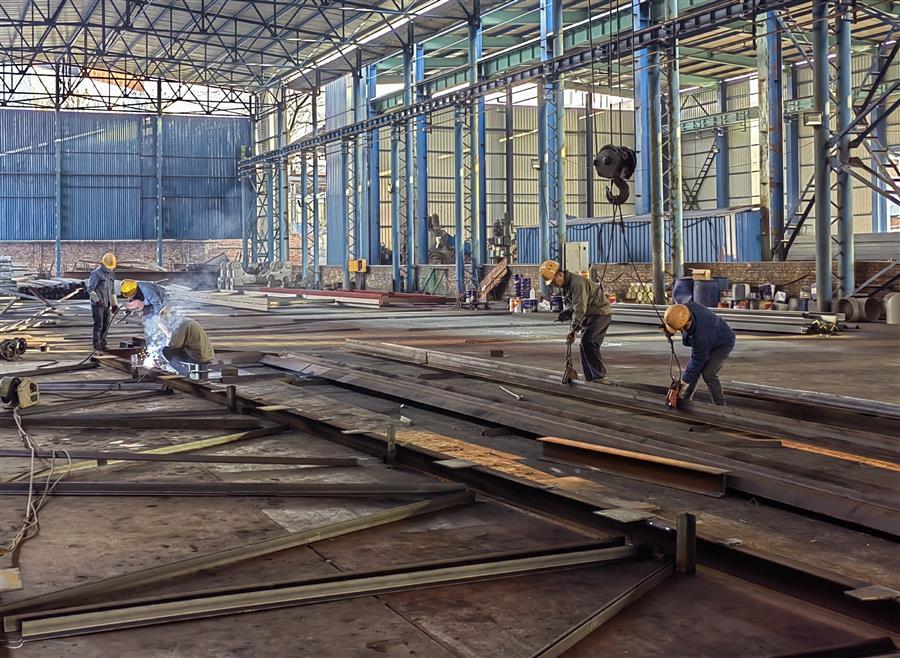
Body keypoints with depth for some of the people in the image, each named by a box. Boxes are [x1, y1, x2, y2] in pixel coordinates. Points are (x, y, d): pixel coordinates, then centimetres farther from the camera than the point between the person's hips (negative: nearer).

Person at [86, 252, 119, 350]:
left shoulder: (111, 274, 13)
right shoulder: (96, 274, -11)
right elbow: (90, 289, -14)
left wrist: (115, 304, 18)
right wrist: (97, 300, -25)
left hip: (106, 305, 7)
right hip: (97, 305, -7)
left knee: (106, 325, 8)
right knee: (98, 325, -7)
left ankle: (103, 344, 15)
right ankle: (97, 344, -2)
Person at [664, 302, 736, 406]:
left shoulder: (700, 337, -44)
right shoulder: (688, 306, -27)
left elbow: (697, 360, -29)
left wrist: (685, 381, -18)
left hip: (723, 344, -8)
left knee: (708, 374, -18)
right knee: (695, 370, 7)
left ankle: (720, 406, -4)